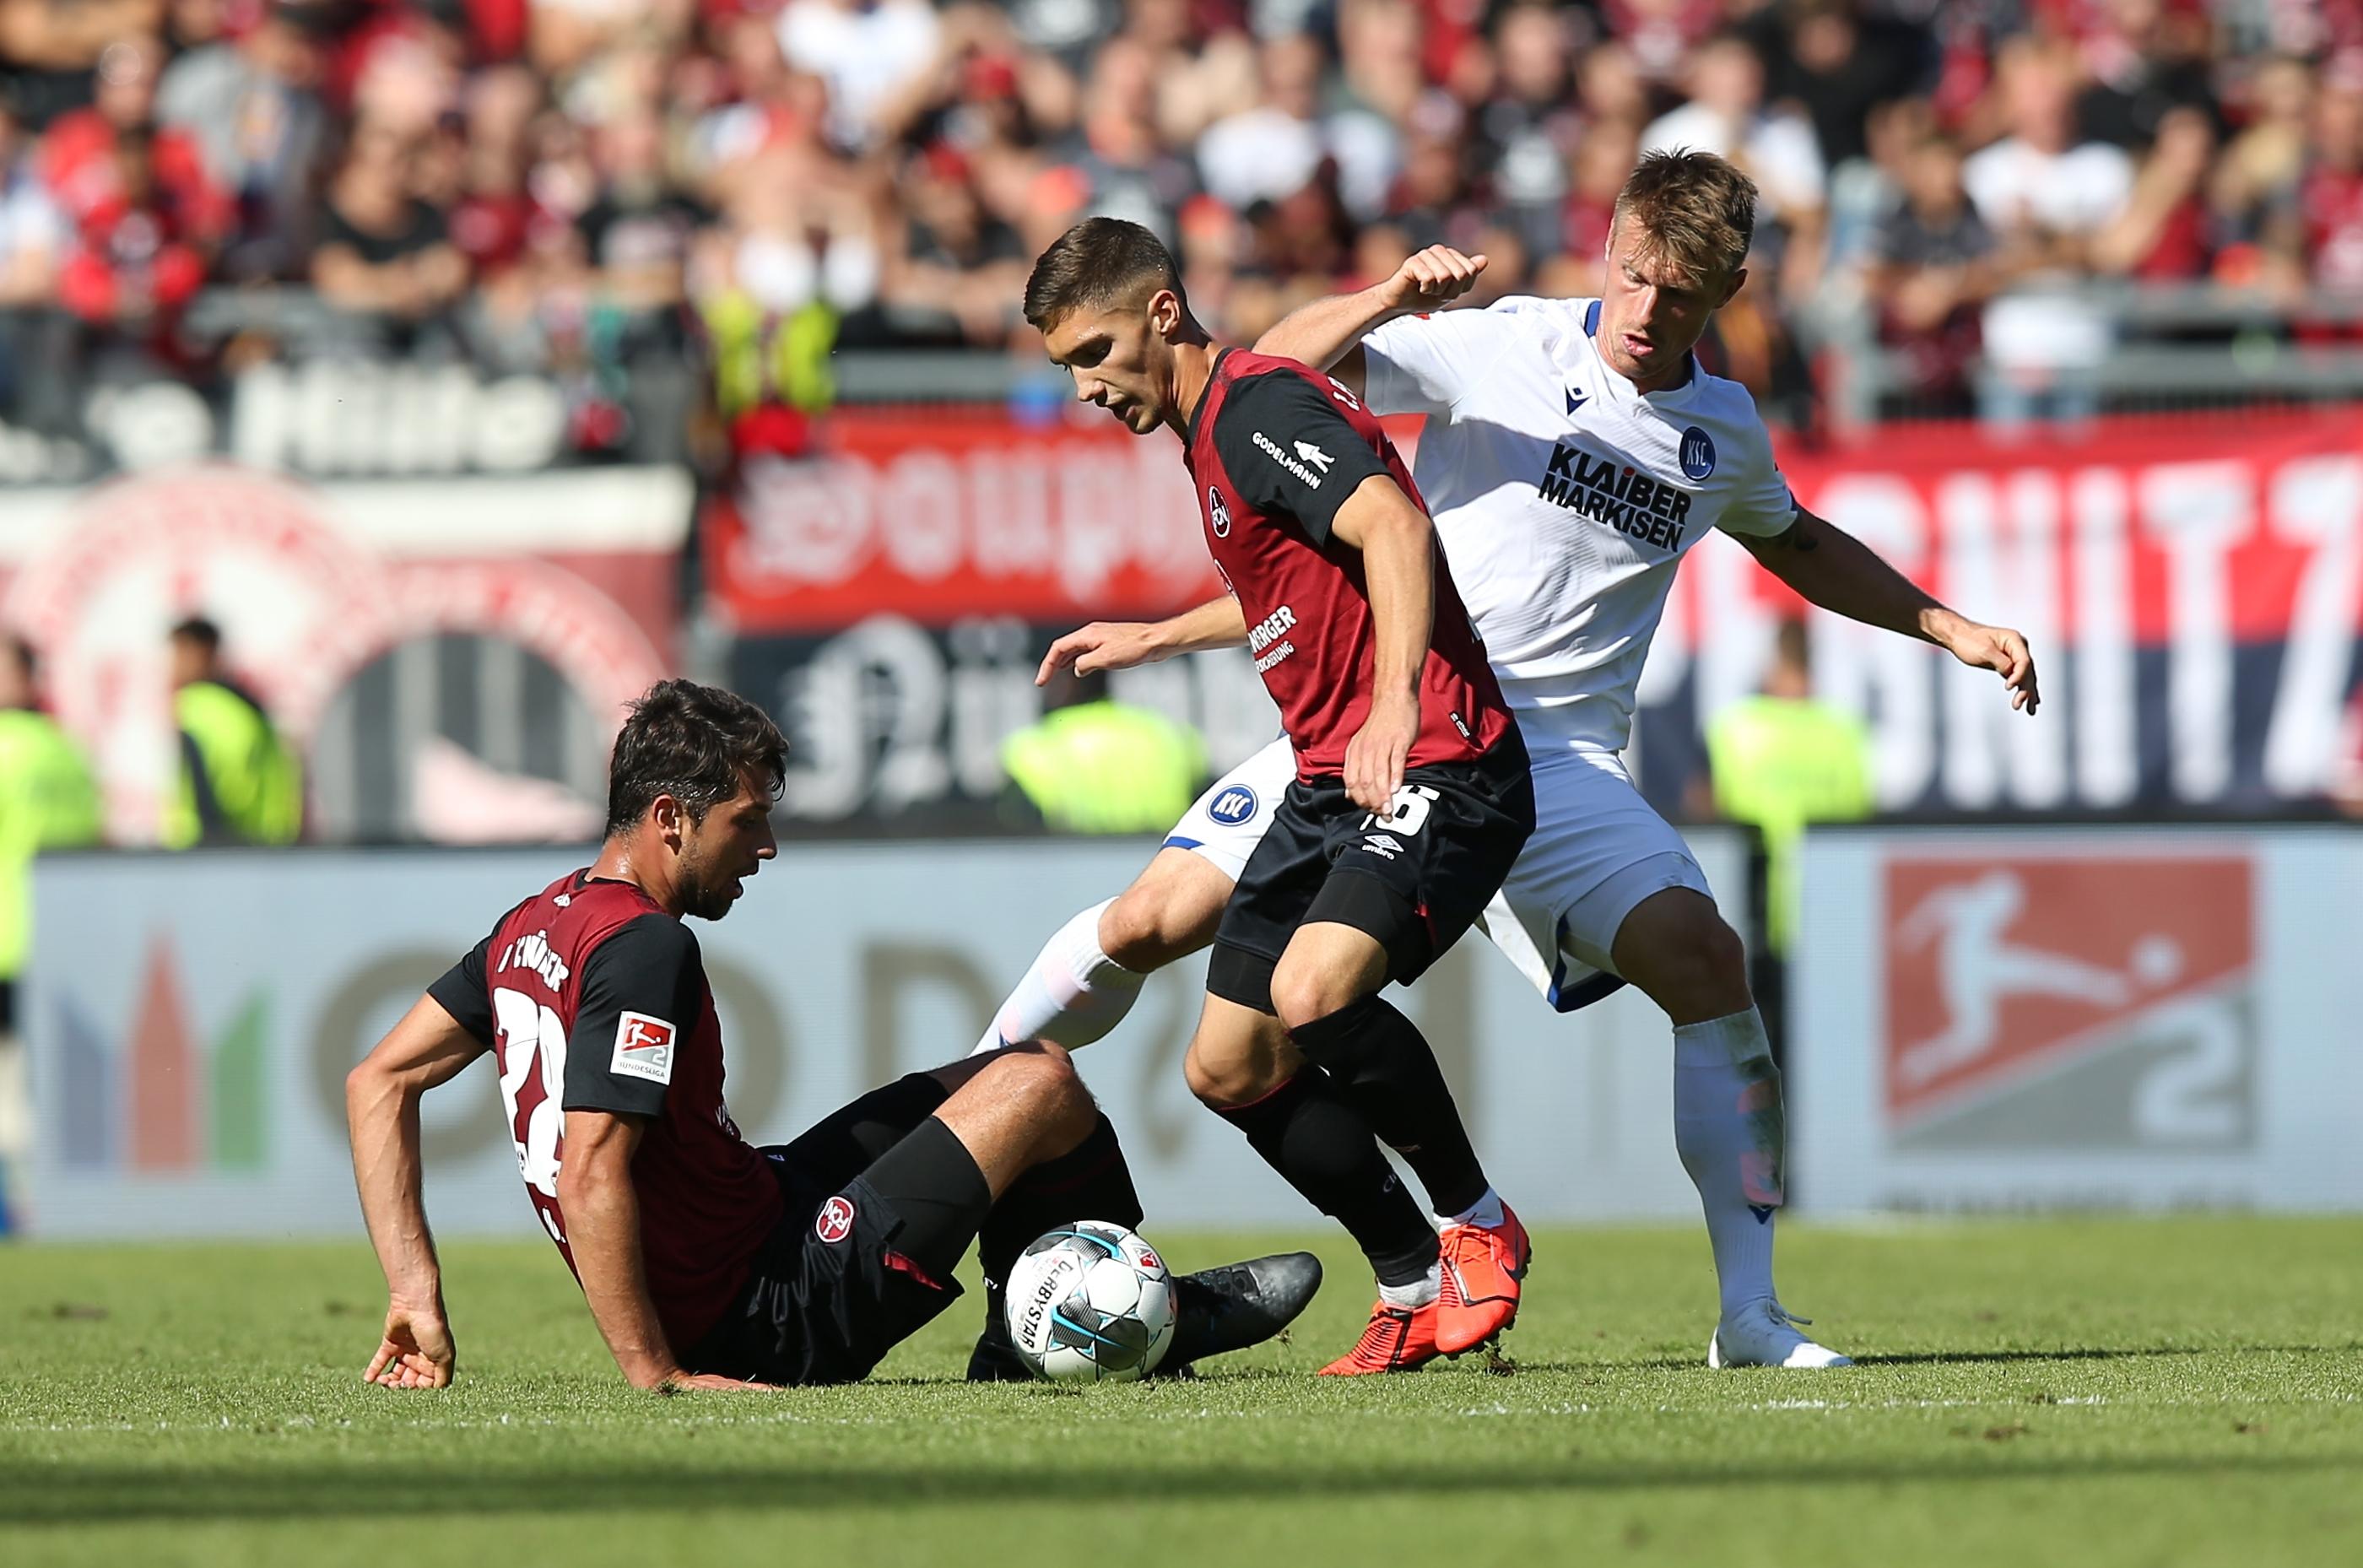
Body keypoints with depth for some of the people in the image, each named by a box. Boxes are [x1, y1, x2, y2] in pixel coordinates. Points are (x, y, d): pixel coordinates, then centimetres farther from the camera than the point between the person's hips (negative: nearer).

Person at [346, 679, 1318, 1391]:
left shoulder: (532, 925, 7)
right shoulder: (646, 948, -23)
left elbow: (379, 1082, 10)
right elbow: (591, 1176, -30)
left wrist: (417, 1295, 4)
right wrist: (655, 1372, -26)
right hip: (777, 1323, -10)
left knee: (971, 1084, 24)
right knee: (1039, 1085, -2)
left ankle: (1014, 1354, 31)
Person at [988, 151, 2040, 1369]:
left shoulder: (1724, 432, 11)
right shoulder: (1505, 348, -3)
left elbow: (1795, 545, 34)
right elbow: (1276, 368, -7)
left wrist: (1950, 628, 30)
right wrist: (1393, 302, -24)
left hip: (1557, 759, 2)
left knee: (1702, 958, -20)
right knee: (1156, 922, -15)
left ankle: (1749, 1316, -12)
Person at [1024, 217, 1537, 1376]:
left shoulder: (1260, 408, -14)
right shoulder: (1211, 429, 17)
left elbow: (1392, 526, -31)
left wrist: (1396, 702, -44)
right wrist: (1147, 641, 46)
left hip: (1436, 770, -11)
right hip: (1330, 786, 11)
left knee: (1314, 994, -31)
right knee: (1228, 1069, 6)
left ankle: (1474, 1224, -9)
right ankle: (1415, 1290, 16)